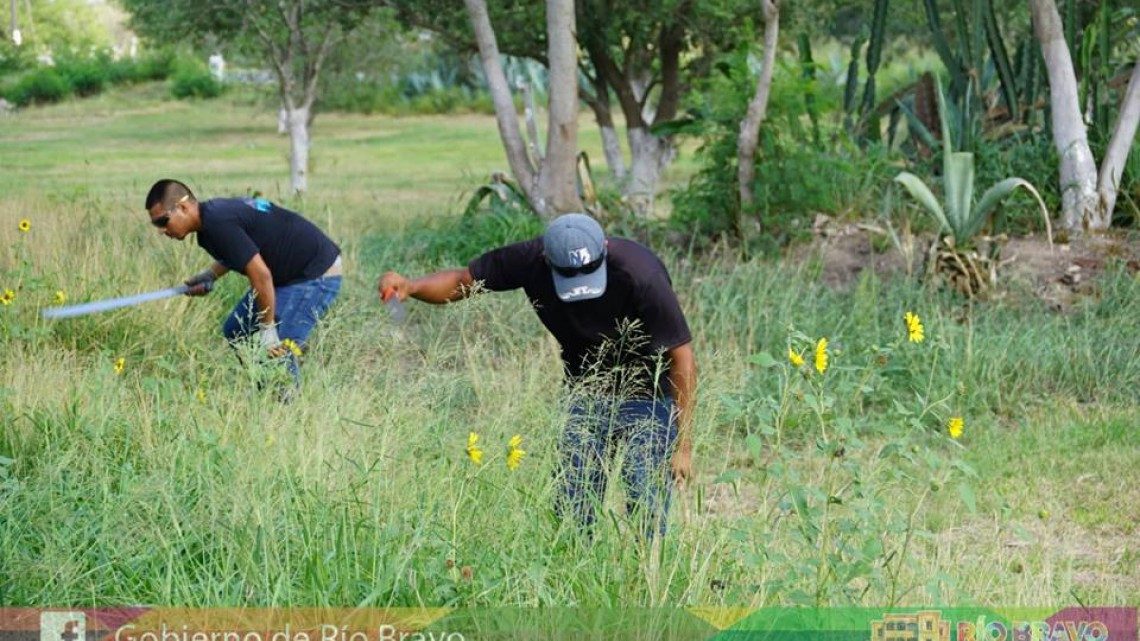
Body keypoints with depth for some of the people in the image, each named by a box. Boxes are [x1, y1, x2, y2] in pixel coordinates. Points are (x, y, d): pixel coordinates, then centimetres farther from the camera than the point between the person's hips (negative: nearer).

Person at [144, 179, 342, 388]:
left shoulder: (218, 224, -26)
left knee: (277, 351, -18)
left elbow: (261, 274, -27)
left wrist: (267, 330, -19)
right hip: (288, 273, 11)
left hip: (316, 275, -11)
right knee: (234, 331, 13)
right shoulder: (214, 211, 4)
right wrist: (210, 275, 15)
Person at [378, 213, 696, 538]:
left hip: (647, 400, -4)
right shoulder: (531, 260, -18)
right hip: (585, 394, 4)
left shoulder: (640, 276, -29)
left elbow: (682, 357, -22)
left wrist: (683, 446, -23)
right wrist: (410, 286, -25)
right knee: (570, 513, -2)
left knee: (646, 513, -11)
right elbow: (462, 281, -4)